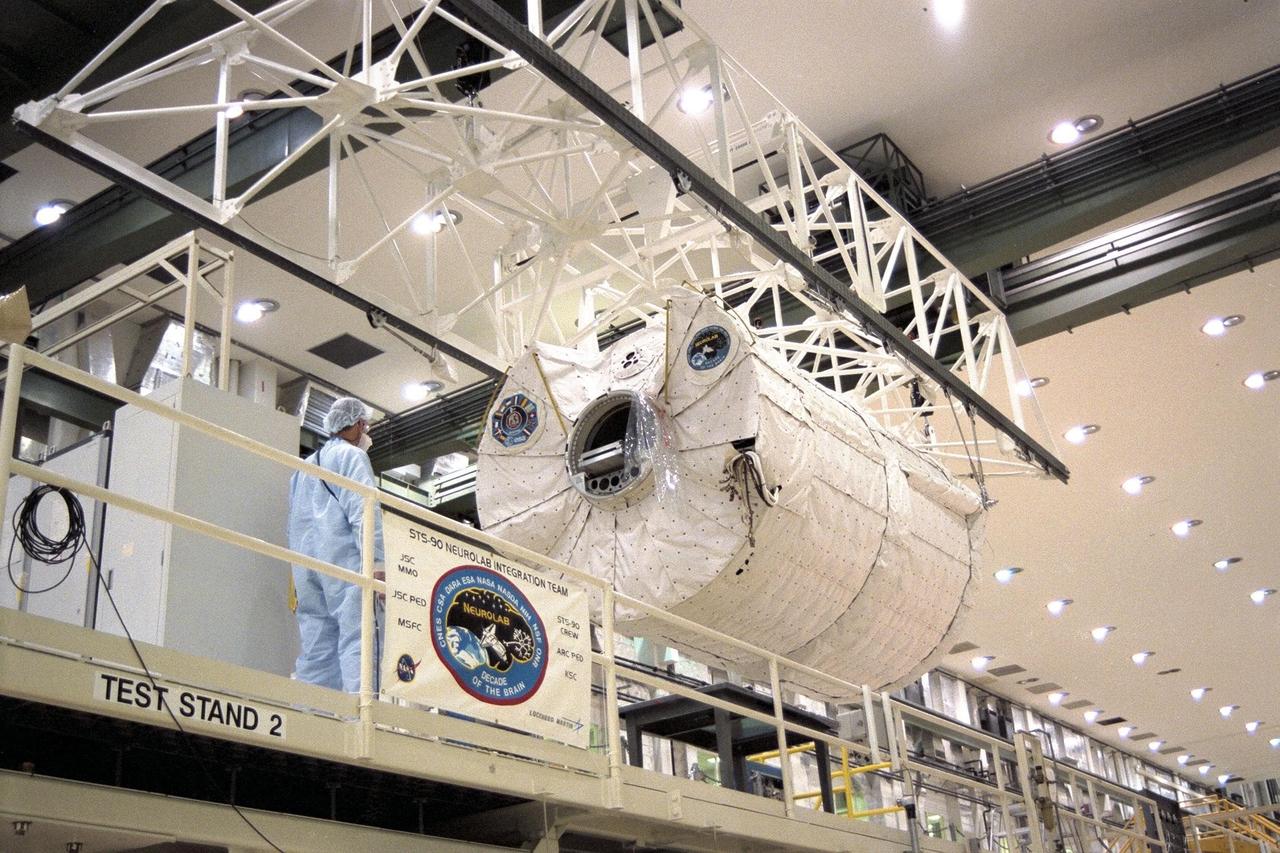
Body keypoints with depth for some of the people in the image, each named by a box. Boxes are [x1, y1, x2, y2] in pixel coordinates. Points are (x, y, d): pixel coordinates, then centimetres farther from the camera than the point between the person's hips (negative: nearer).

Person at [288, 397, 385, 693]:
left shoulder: (305, 465, 27)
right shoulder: (352, 455, 3)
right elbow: (362, 511, -11)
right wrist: (376, 562, -16)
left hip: (305, 563, 7)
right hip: (345, 558, -7)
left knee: (316, 649, 4)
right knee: (356, 639, -16)